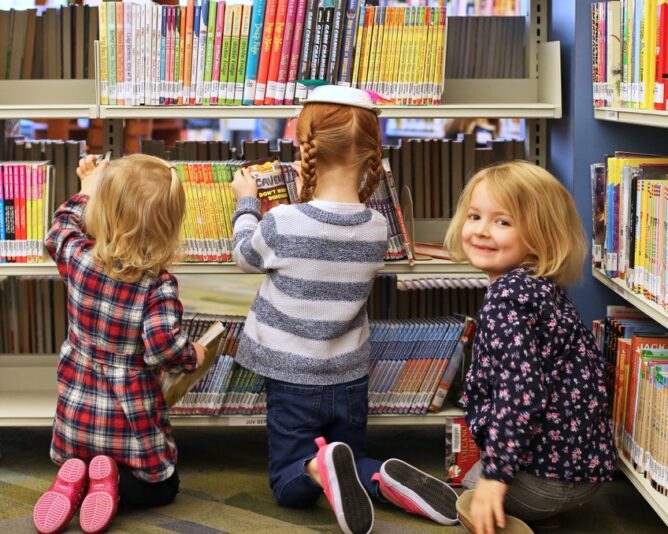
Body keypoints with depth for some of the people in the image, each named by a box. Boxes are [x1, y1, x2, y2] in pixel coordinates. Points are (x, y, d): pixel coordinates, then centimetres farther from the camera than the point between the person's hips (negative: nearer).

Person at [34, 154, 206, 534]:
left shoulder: (77, 258, -9)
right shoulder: (159, 285, -20)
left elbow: (63, 226, 13)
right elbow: (163, 345, -30)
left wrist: (87, 190, 26)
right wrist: (193, 355, -9)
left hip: (77, 415, 3)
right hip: (131, 419, -3)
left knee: (79, 460, 33)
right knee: (158, 488, 20)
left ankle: (75, 479, -1)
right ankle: (113, 481, -10)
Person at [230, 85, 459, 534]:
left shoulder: (282, 223, -20)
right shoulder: (377, 228, -9)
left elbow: (246, 256, 3)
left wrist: (246, 202, 18)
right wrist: (312, 200, 17)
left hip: (293, 380, -3)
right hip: (350, 379, 3)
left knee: (289, 483, 12)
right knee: (352, 466, 23)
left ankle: (318, 467, -23)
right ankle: (389, 479, -12)